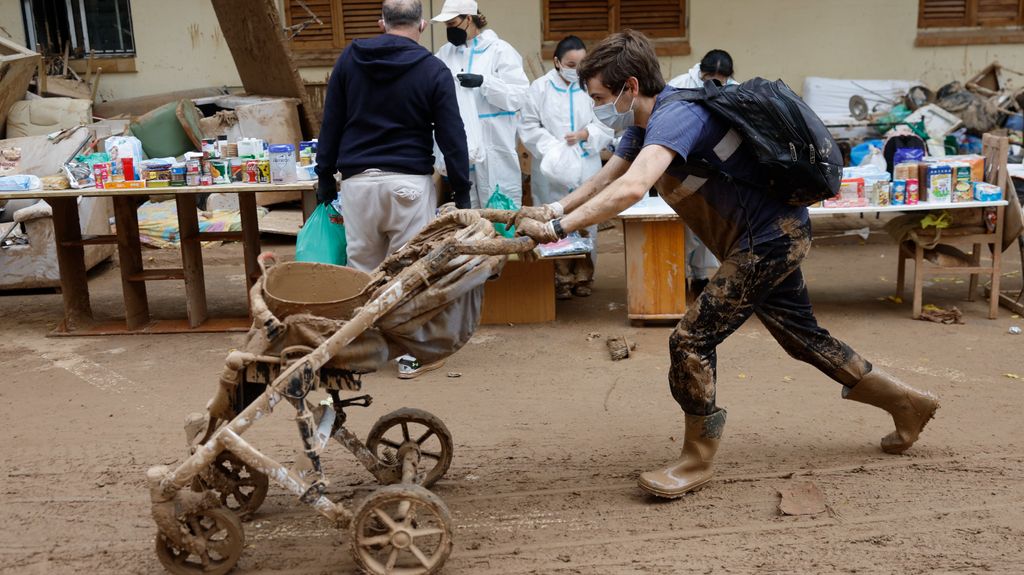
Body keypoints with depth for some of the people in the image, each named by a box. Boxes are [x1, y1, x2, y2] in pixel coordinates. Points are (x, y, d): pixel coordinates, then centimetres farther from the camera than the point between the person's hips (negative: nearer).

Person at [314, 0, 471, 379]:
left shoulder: (349, 59, 7)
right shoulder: (433, 71, -1)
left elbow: (330, 123, 10)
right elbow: (451, 136, -2)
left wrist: (325, 175, 16)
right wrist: (462, 192, 3)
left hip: (357, 179, 3)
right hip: (409, 182, -2)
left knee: (362, 268, 11)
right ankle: (411, 354, 9)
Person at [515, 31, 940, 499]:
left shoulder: (676, 115, -26)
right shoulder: (644, 124, 5)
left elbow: (631, 188, -42)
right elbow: (606, 179, 12)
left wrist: (556, 228, -40)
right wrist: (553, 209, -6)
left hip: (770, 239, -11)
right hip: (775, 236, 11)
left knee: (691, 338, -12)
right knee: (803, 337, 22)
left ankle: (697, 461, 5)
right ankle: (906, 402, 39)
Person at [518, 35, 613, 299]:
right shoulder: (540, 88, 1)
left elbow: (605, 126, 4)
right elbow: (529, 126, -2)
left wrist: (584, 134, -14)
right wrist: (553, 146, -15)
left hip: (586, 168, 1)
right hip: (552, 170, -1)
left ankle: (583, 276, 16)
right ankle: (561, 278, 9)